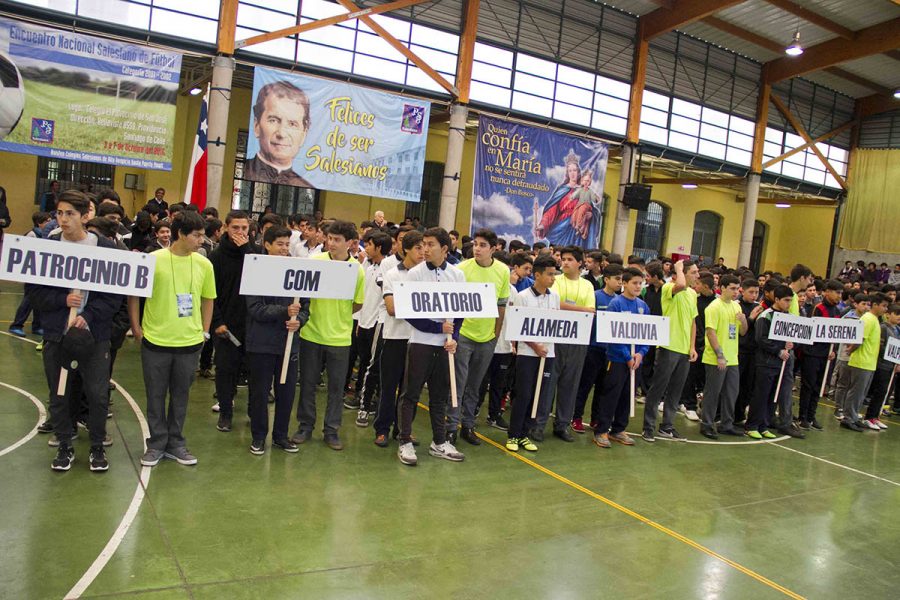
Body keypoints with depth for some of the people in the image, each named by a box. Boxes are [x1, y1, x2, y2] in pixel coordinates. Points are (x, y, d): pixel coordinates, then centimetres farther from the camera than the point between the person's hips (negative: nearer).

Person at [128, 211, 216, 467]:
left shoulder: (204, 264, -1)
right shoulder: (153, 260, -9)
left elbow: (207, 299, 11)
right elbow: (134, 295, -1)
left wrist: (204, 331, 9)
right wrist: (136, 328, -2)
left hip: (190, 343, 2)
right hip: (156, 341, -2)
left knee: (180, 396, 13)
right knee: (156, 396, 10)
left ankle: (175, 443, 28)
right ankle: (157, 443, 25)